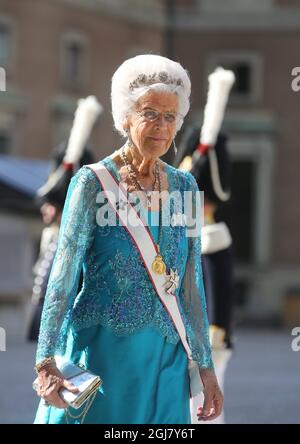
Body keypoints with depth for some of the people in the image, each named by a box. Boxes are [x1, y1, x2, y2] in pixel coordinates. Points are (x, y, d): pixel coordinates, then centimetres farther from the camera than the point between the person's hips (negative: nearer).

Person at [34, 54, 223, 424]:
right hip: (102, 352, -4)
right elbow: (63, 277, -10)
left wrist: (205, 366, 10)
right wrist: (47, 362, -19)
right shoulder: (92, 182, -6)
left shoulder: (183, 186, 8)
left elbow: (192, 285, 12)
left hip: (167, 358, 4)